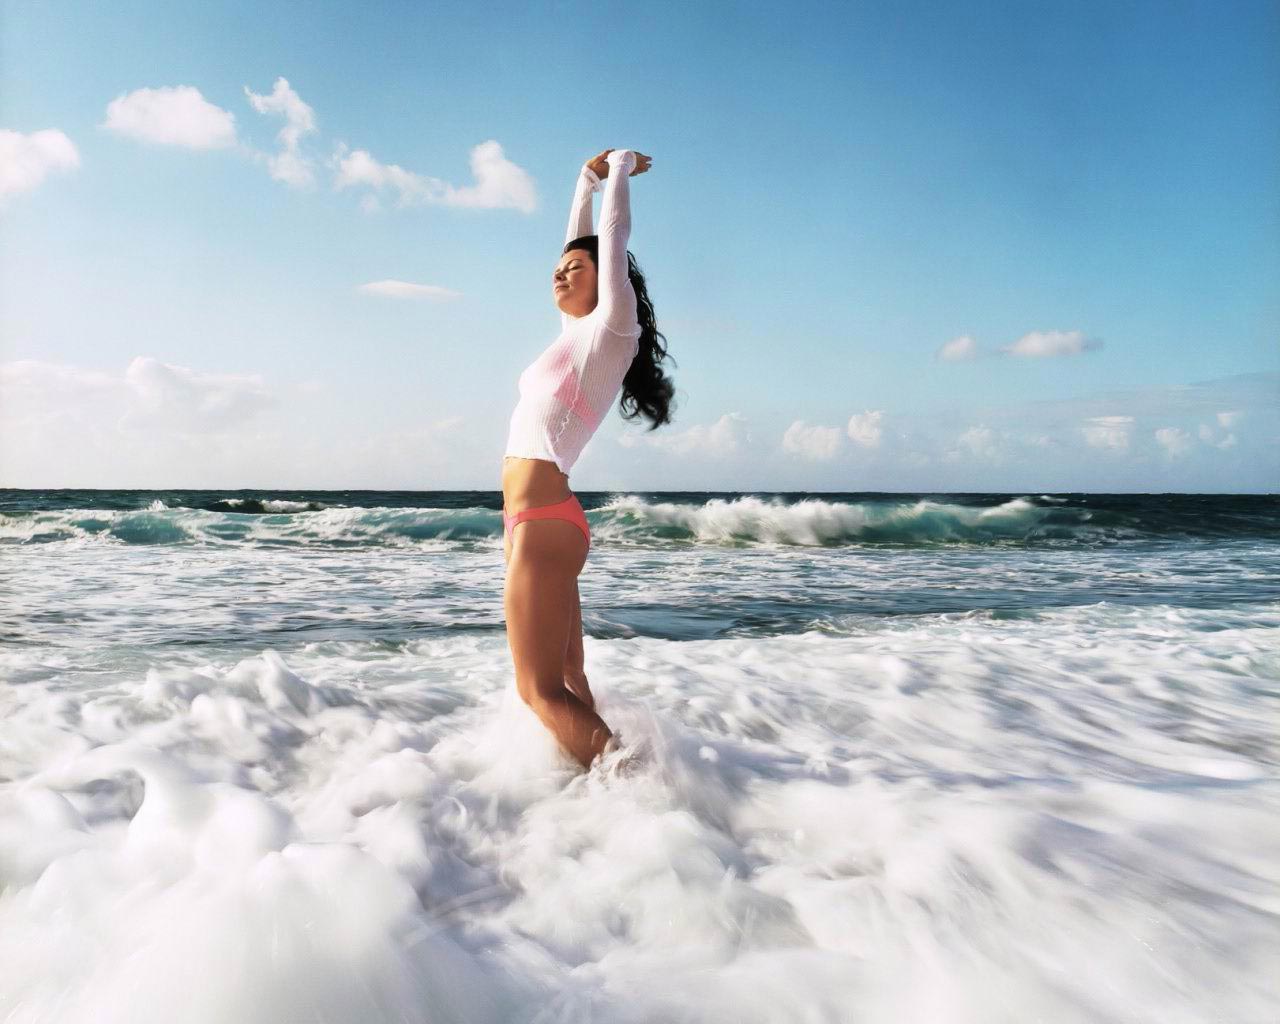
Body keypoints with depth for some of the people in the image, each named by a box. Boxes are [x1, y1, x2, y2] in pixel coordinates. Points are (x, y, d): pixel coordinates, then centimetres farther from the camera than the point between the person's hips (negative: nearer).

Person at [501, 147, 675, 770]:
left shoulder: (611, 328, -1)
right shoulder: (575, 332, 20)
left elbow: (614, 235, 3)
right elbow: (577, 243, 29)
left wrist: (621, 170, 18)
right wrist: (587, 177, 33)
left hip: (543, 521, -9)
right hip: (534, 524, 9)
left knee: (543, 690, -10)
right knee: (566, 687, 10)